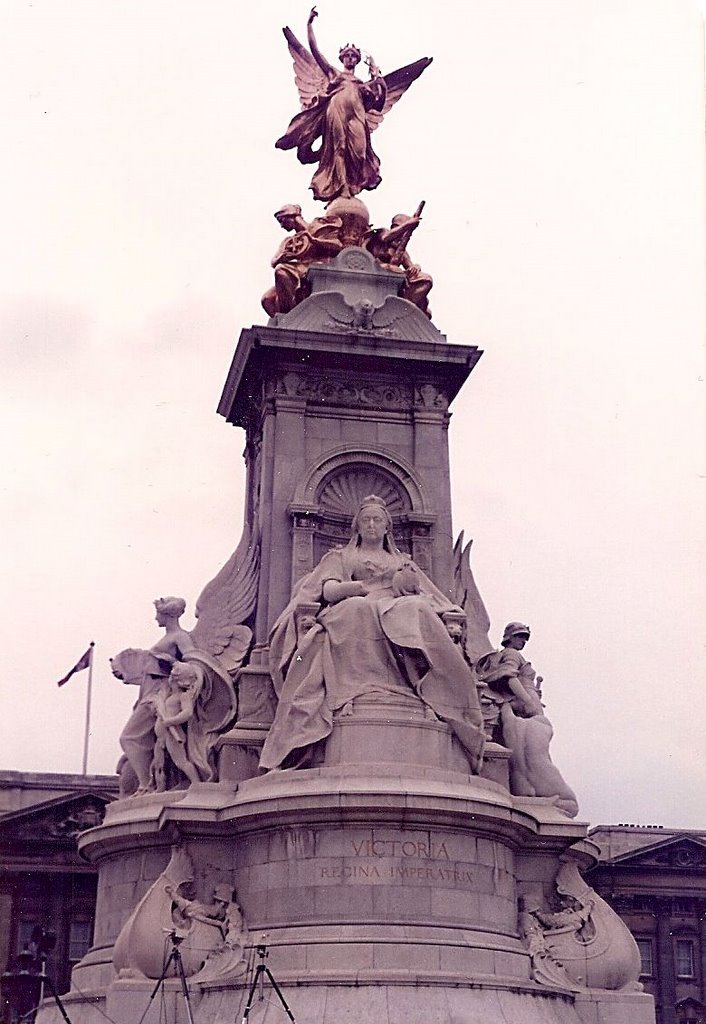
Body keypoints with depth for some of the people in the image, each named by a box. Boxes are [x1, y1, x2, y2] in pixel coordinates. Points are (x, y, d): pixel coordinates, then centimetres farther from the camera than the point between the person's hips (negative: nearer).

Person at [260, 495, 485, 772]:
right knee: (358, 609, -42)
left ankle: (434, 697, -51)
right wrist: (358, 586, -11)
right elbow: (327, 589, 11)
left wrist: (411, 586, -5)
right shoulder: (341, 556, 31)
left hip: (402, 611, 2)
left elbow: (428, 596, 20)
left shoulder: (402, 561, 36)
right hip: (353, 614, -2)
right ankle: (359, 691, -54)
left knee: (417, 609, -37)